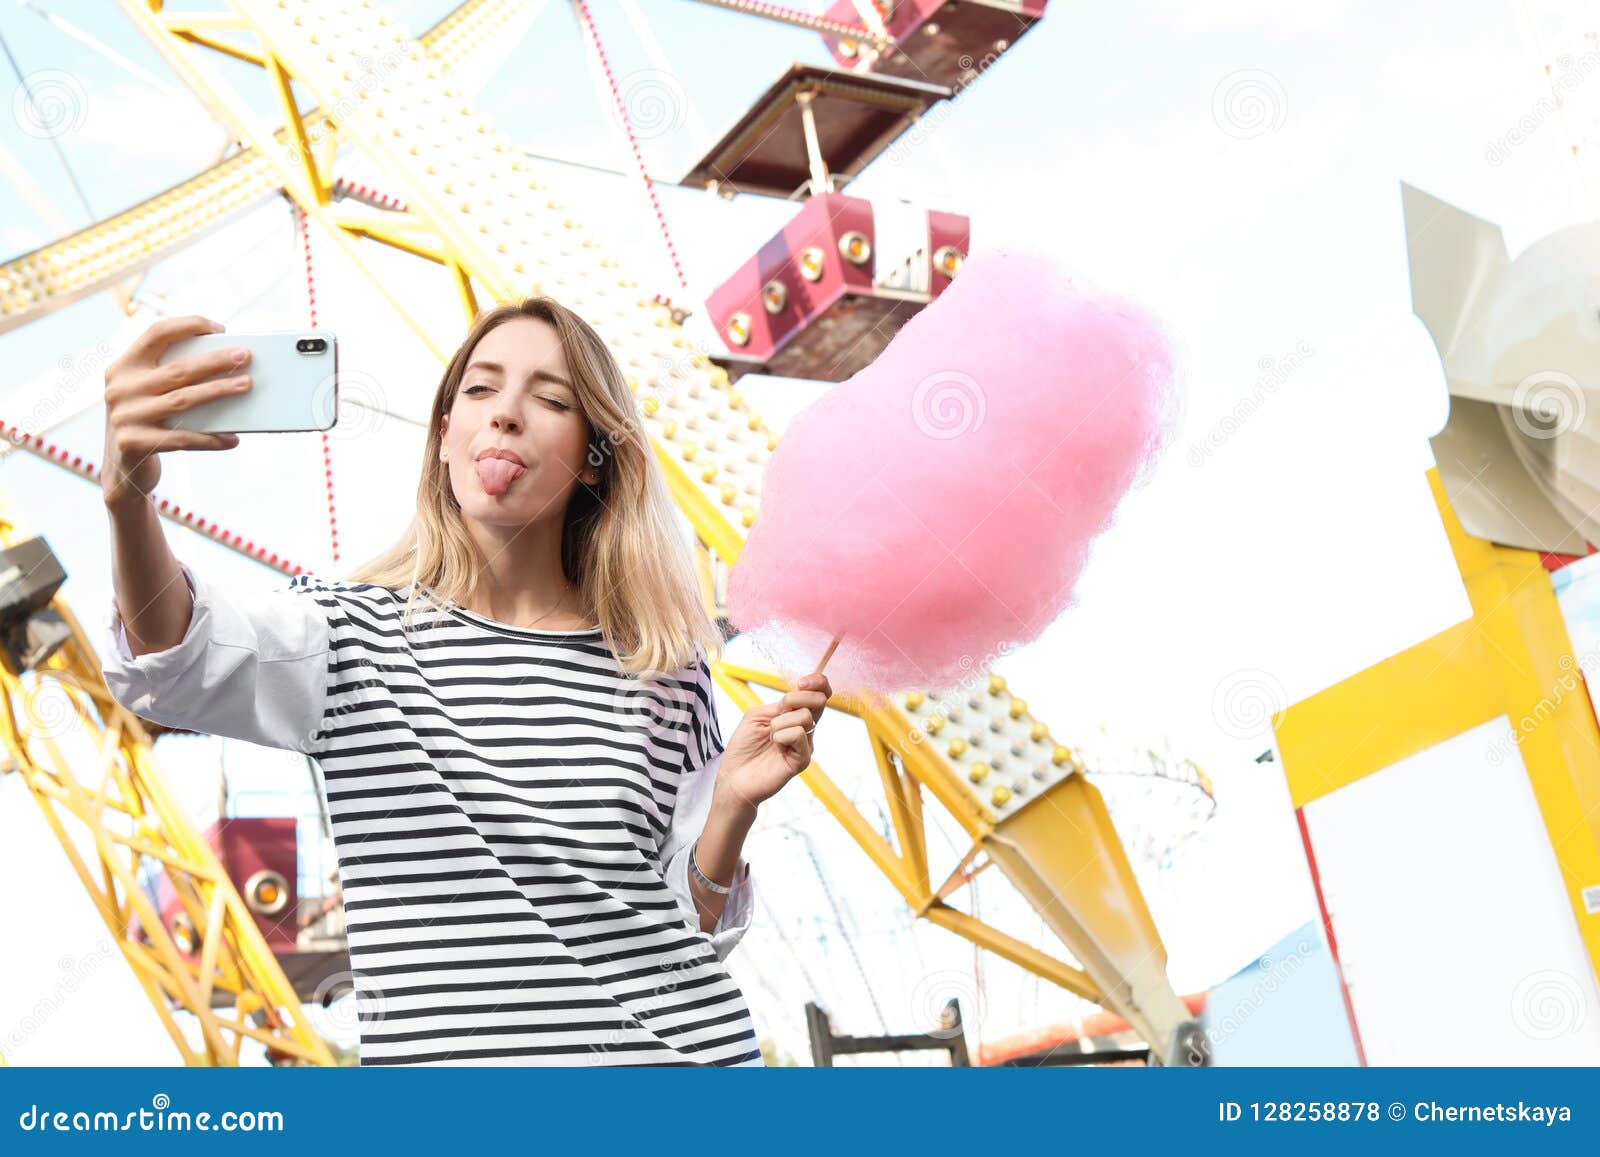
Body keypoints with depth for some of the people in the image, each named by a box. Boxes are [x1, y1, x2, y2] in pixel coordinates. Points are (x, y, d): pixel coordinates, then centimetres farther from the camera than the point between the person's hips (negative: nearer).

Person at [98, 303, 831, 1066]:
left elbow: (693, 924, 7)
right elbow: (177, 660, -21)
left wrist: (733, 806, -12)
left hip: (684, 1044, 2)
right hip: (442, 1049, -1)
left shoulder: (663, 668, 3)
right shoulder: (357, 632, 0)